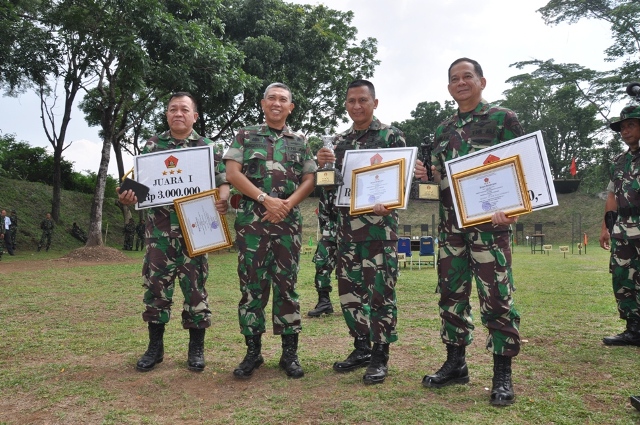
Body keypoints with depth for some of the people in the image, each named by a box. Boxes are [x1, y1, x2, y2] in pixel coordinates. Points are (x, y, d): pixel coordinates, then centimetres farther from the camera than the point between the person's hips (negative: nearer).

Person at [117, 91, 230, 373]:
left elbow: (223, 183, 4)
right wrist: (128, 197, -12)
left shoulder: (207, 147, 6)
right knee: (155, 285, 4)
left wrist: (222, 200, -18)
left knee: (195, 286, 3)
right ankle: (155, 346, 18)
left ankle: (196, 348, 15)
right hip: (160, 228, 2)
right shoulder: (152, 145, 10)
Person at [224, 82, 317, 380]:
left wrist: (288, 203, -10)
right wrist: (265, 199, -13)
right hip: (251, 219, -1)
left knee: (287, 285, 3)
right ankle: (253, 351, 12)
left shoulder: (300, 141, 14)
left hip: (289, 220, 1)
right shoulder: (245, 136, 9)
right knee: (252, 285, 1)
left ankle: (290, 352, 12)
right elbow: (232, 173, -2)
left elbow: (309, 180, 8)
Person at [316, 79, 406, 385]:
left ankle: (380, 356, 13)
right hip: (347, 226, 6)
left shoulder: (391, 135, -1)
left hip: (380, 227, -5)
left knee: (380, 292, 0)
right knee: (349, 290, 10)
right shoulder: (340, 140, 15)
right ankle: (361, 348, 26)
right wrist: (322, 163, -5)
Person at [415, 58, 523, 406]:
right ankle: (455, 363, 22)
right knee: (451, 293, 9)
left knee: (496, 297, -2)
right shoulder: (443, 129, 16)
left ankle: (502, 374, 10)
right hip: (451, 223, 6)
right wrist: (425, 175, -2)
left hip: (490, 220, -5)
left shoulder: (504, 119, 0)